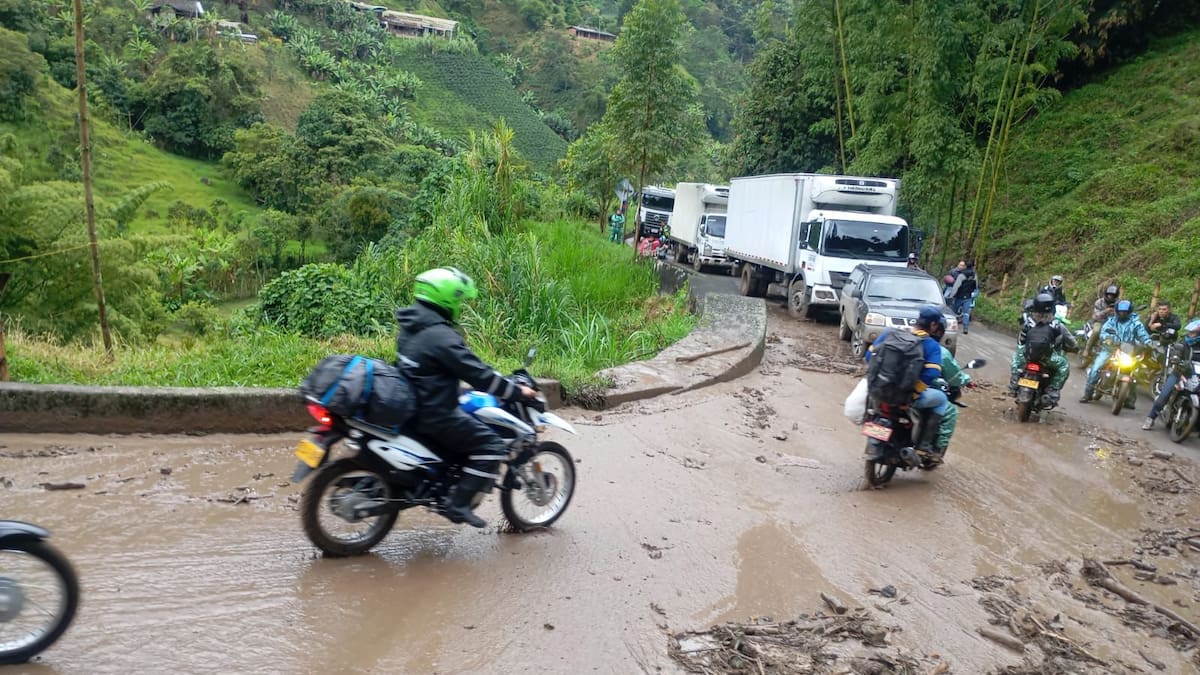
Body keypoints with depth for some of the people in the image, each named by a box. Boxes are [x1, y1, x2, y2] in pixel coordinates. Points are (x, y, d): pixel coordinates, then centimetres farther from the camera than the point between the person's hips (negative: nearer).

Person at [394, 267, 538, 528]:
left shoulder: (411, 326, 8)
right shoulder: (441, 336, -22)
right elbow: (478, 375, -22)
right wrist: (517, 392, -12)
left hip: (410, 406, 10)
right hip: (434, 415, -10)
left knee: (468, 423, 28)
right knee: (491, 445, -7)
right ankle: (458, 503, -7)